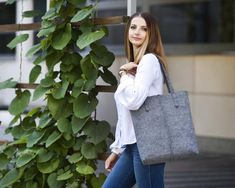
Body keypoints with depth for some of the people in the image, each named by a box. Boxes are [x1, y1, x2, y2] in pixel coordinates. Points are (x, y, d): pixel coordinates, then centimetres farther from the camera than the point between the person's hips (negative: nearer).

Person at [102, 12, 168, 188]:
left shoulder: (150, 60, -10)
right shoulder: (134, 65, 19)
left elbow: (133, 100, -24)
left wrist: (125, 75, -7)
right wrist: (117, 149, 21)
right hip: (132, 145, 10)